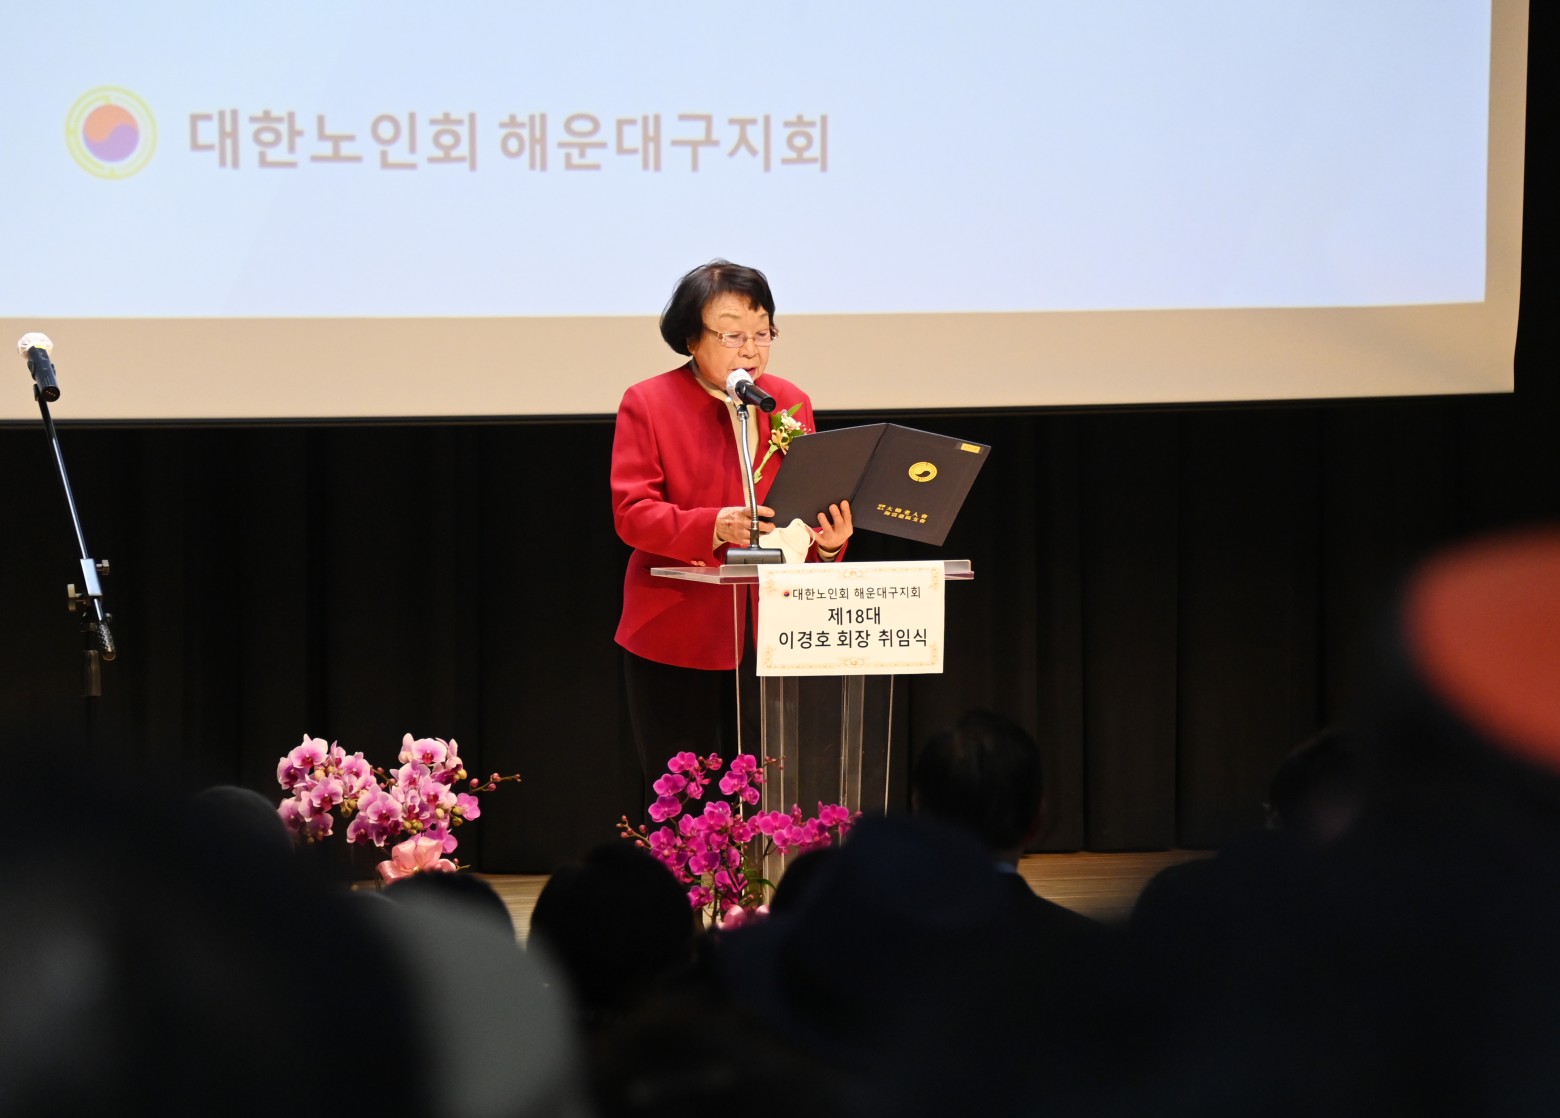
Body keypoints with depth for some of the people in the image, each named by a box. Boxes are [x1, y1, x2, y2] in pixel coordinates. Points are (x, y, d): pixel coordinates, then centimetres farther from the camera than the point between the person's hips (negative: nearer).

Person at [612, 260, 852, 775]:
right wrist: (715, 526, -26)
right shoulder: (648, 404, -2)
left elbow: (811, 507, 13)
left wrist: (825, 540, -11)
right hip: (676, 638, -3)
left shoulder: (791, 403, 11)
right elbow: (631, 513, -10)